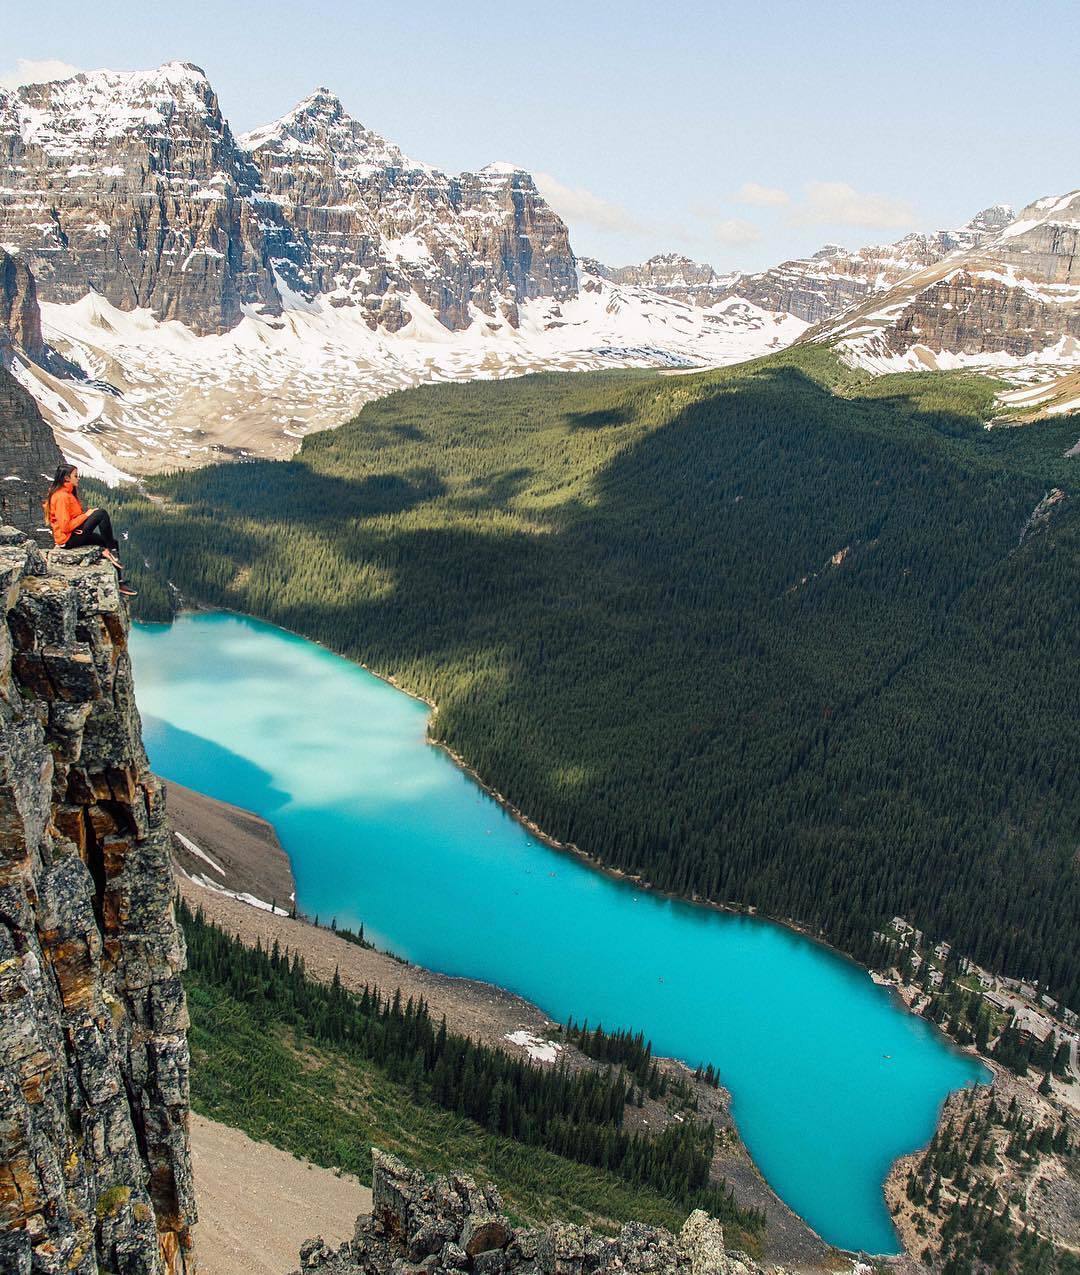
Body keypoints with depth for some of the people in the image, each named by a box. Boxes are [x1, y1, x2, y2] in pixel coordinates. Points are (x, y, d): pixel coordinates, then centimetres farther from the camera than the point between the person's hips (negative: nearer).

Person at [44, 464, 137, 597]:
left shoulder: (67, 494, 13)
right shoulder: (61, 497, -18)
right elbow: (65, 526, -22)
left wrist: (85, 515, 0)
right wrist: (86, 515, -16)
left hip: (76, 534, 10)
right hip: (69, 539, -10)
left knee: (113, 542, 6)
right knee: (101, 513, -21)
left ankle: (120, 582, 3)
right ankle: (110, 551, -12)